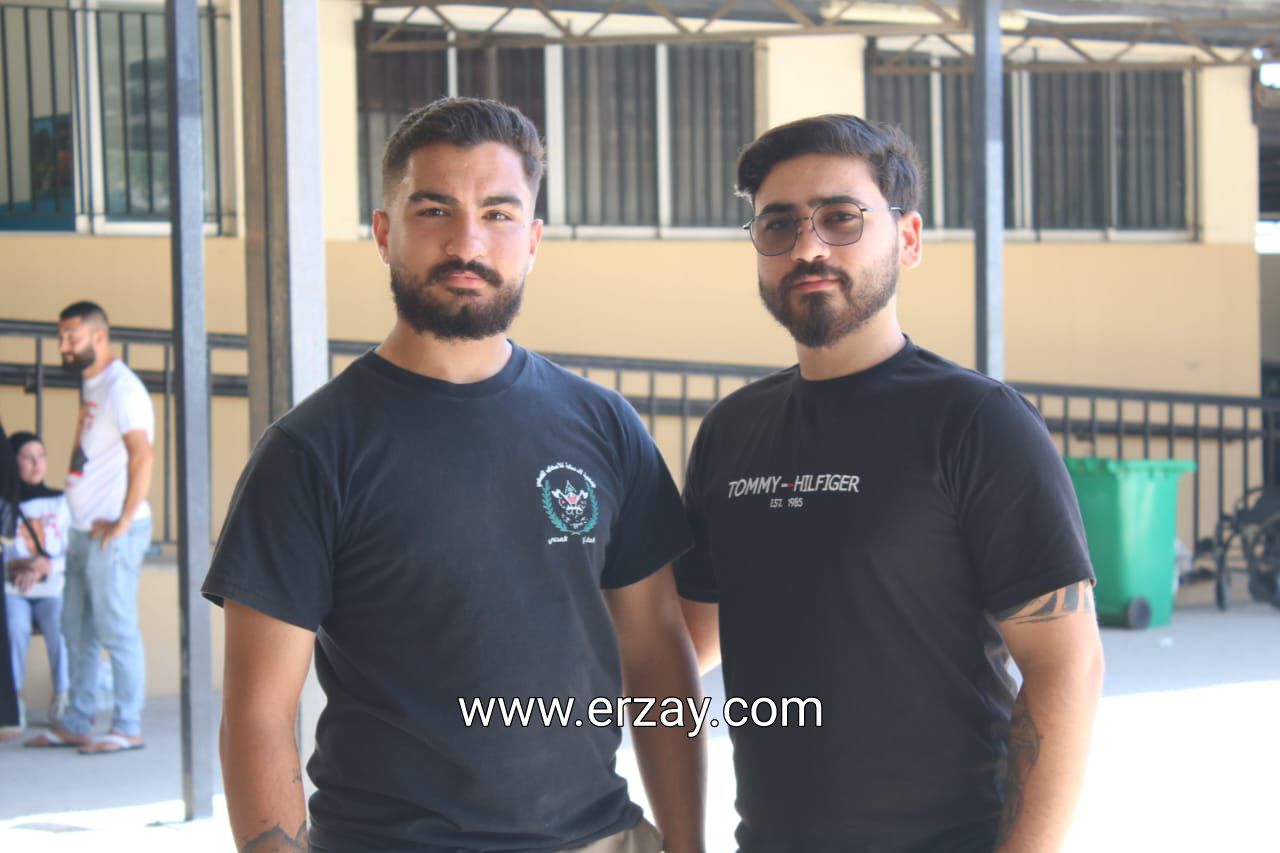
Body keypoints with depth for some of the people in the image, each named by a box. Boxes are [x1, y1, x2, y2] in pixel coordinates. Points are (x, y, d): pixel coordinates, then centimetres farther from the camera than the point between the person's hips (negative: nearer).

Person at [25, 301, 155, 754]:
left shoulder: (121, 388, -12)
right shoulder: (91, 386, 16)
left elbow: (142, 456, -21)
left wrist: (124, 522, -21)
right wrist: (83, 524, 14)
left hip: (112, 533, -10)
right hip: (84, 530, 10)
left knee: (116, 630, -5)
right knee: (78, 630, 13)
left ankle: (127, 728, -1)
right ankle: (75, 724, 19)